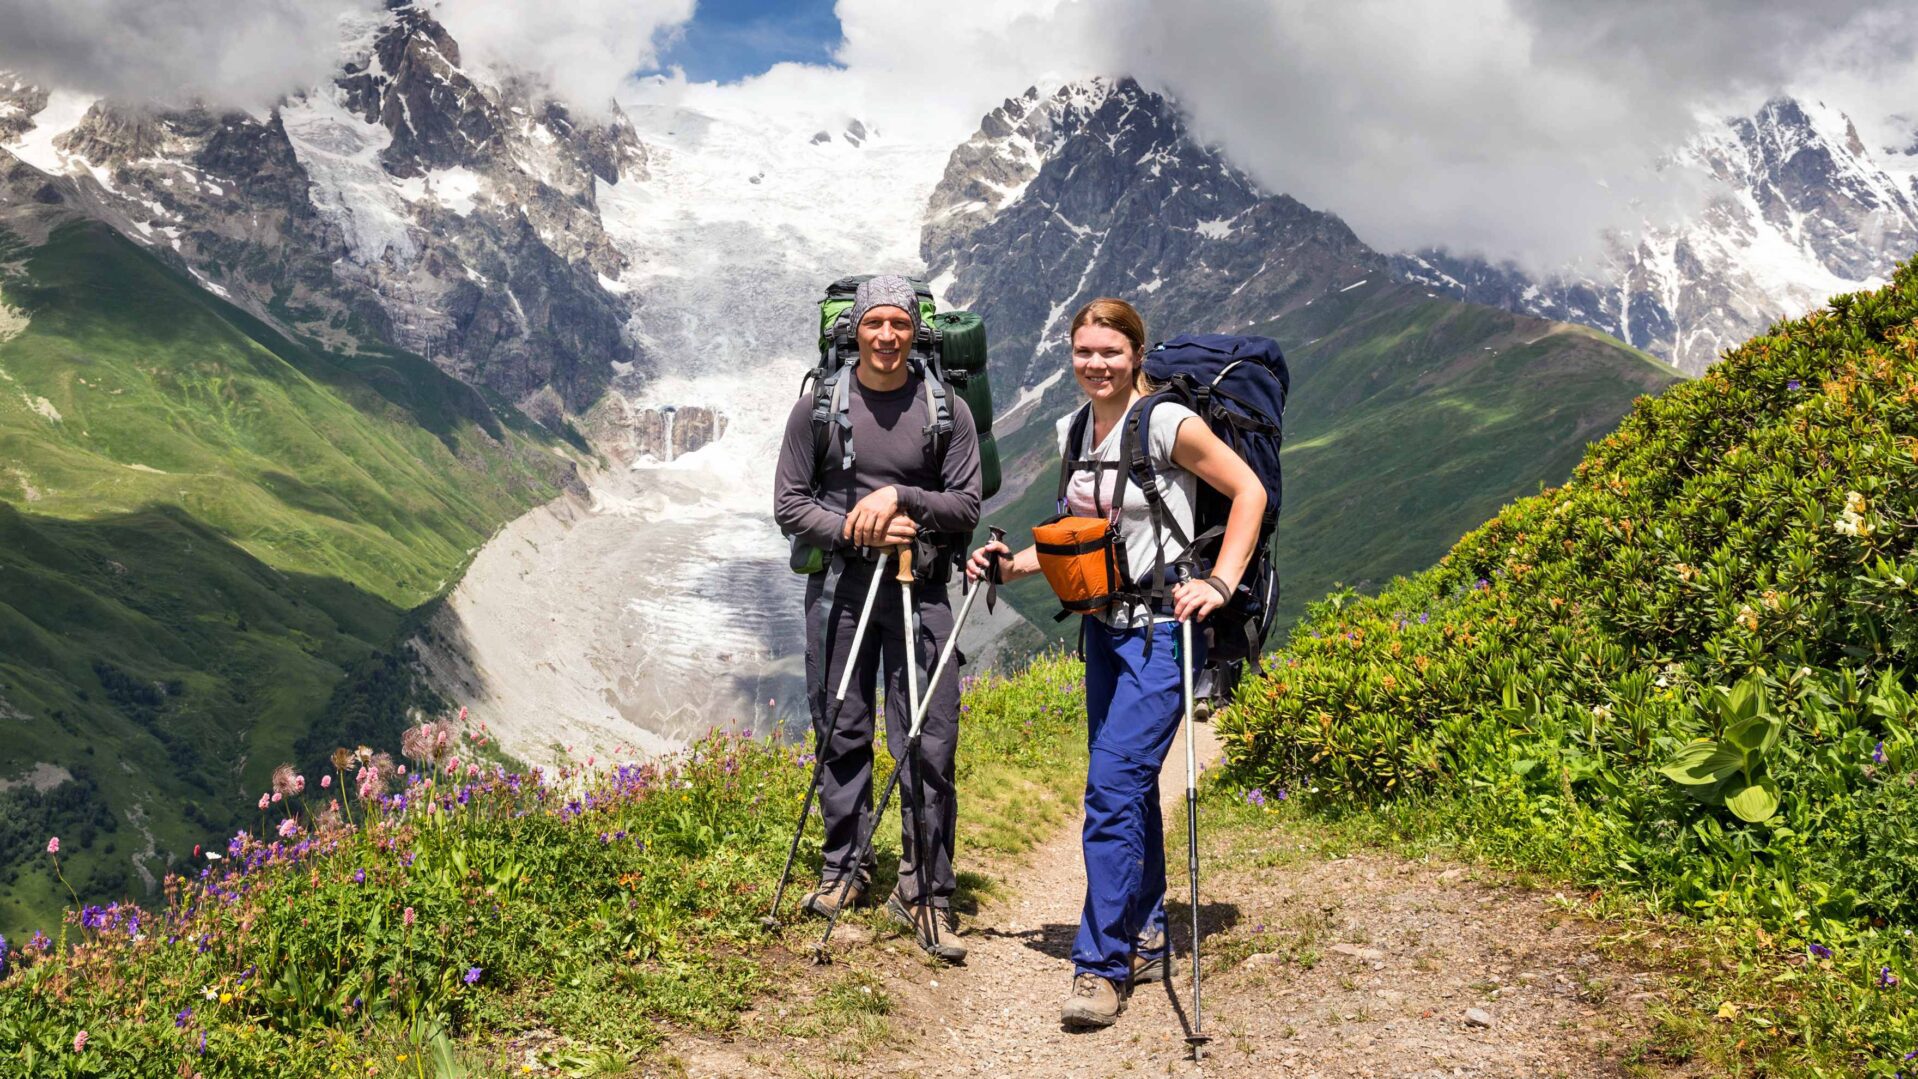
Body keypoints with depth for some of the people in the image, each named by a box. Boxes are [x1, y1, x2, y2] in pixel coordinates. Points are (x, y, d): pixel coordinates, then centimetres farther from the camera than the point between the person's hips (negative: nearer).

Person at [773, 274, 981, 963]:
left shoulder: (947, 410, 1)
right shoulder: (819, 404, 2)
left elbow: (967, 506, 1)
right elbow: (789, 505, 2)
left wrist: (900, 498, -16)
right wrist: (860, 532, -12)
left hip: (919, 591, -1)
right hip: (838, 588, 1)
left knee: (928, 745, -3)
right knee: (841, 736, 8)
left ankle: (925, 892, 6)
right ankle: (844, 870, 24)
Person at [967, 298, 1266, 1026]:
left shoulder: (1166, 424, -12)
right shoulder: (1074, 432, 10)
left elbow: (1249, 490, -9)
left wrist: (1220, 583, -18)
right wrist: (1015, 564, 6)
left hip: (1161, 629, -8)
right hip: (1104, 625, 8)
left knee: (1113, 786, -14)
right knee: (1127, 785, 14)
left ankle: (1103, 965, -7)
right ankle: (1145, 939, 27)